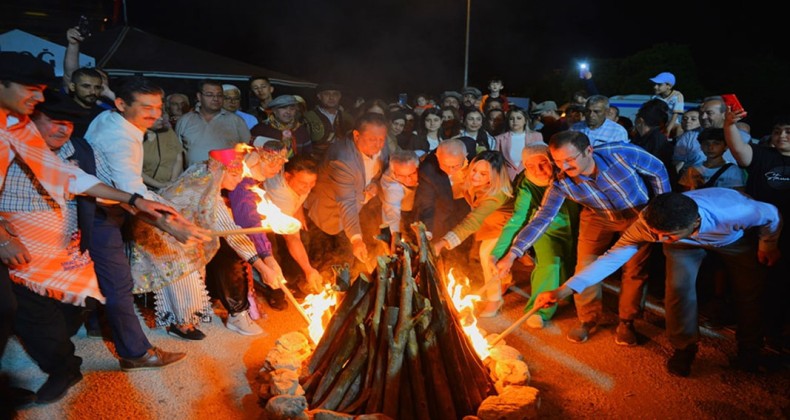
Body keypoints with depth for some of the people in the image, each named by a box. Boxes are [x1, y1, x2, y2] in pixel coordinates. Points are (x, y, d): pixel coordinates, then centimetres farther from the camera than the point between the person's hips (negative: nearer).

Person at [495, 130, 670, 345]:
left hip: (638, 214, -1)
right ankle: (588, 320, 19)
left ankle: (627, 322, 22)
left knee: (635, 269, 1)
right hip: (598, 217, 1)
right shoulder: (561, 184, -27)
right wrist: (512, 254, -40)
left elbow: (658, 170, -16)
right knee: (585, 267, -3)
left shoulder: (621, 153, -33)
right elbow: (542, 218, -30)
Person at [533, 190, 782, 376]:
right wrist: (565, 290, -45)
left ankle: (749, 348, 34)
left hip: (737, 237, 0)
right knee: (679, 287, -18)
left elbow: (771, 215, -24)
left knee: (748, 291, 4)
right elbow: (613, 257, -37)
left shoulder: (734, 212, -46)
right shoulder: (648, 224, -41)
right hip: (686, 242, 0)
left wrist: (768, 245, -3)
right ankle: (684, 348, 8)